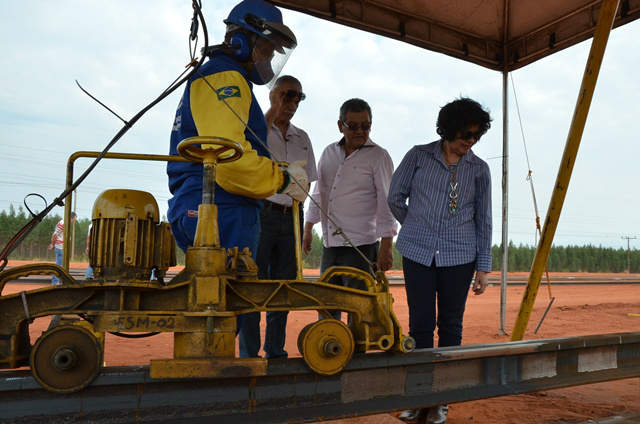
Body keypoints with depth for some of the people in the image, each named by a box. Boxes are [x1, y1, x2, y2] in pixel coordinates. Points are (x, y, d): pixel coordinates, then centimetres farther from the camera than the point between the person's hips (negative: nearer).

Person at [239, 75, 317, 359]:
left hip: (291, 216, 5)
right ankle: (248, 354, 1)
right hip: (262, 213, -5)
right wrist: (274, 109, -16)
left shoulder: (302, 138, 19)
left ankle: (276, 352, 17)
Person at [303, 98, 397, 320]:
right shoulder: (329, 153, 12)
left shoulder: (378, 157, -3)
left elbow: (386, 203, -7)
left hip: (361, 246, -5)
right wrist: (308, 229, 18)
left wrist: (386, 246, -13)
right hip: (329, 245, 6)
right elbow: (318, 193, 20)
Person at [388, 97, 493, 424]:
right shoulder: (419, 156, 3)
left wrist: (483, 267, 5)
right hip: (418, 253, -1)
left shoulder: (479, 169, 6)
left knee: (450, 325, 5)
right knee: (420, 324, 1)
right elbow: (396, 196, 9)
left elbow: (483, 220, 7)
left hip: (459, 256, 1)